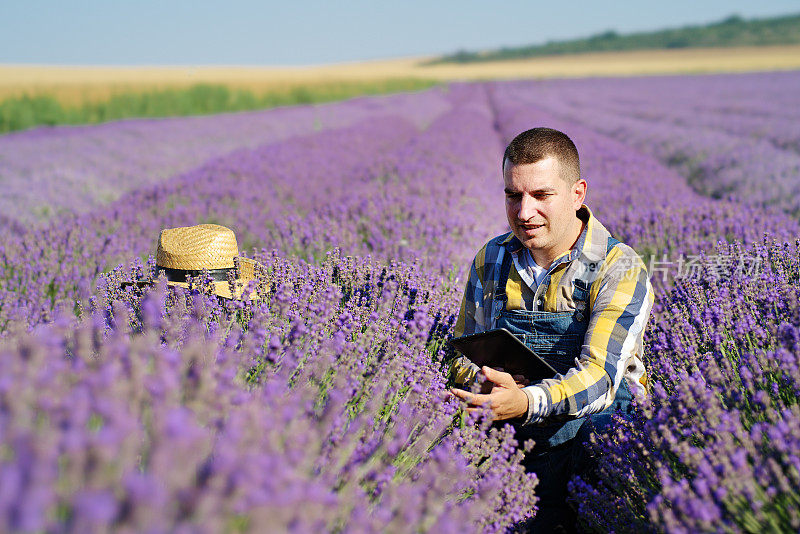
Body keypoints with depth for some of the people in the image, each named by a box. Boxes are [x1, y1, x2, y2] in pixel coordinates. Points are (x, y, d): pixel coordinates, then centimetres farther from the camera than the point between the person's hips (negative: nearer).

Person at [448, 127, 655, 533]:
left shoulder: (620, 269, -7)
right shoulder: (490, 260, 8)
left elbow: (600, 374, -18)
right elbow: (462, 353, 14)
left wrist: (527, 402, -37)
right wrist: (485, 385, -11)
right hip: (508, 445, 4)